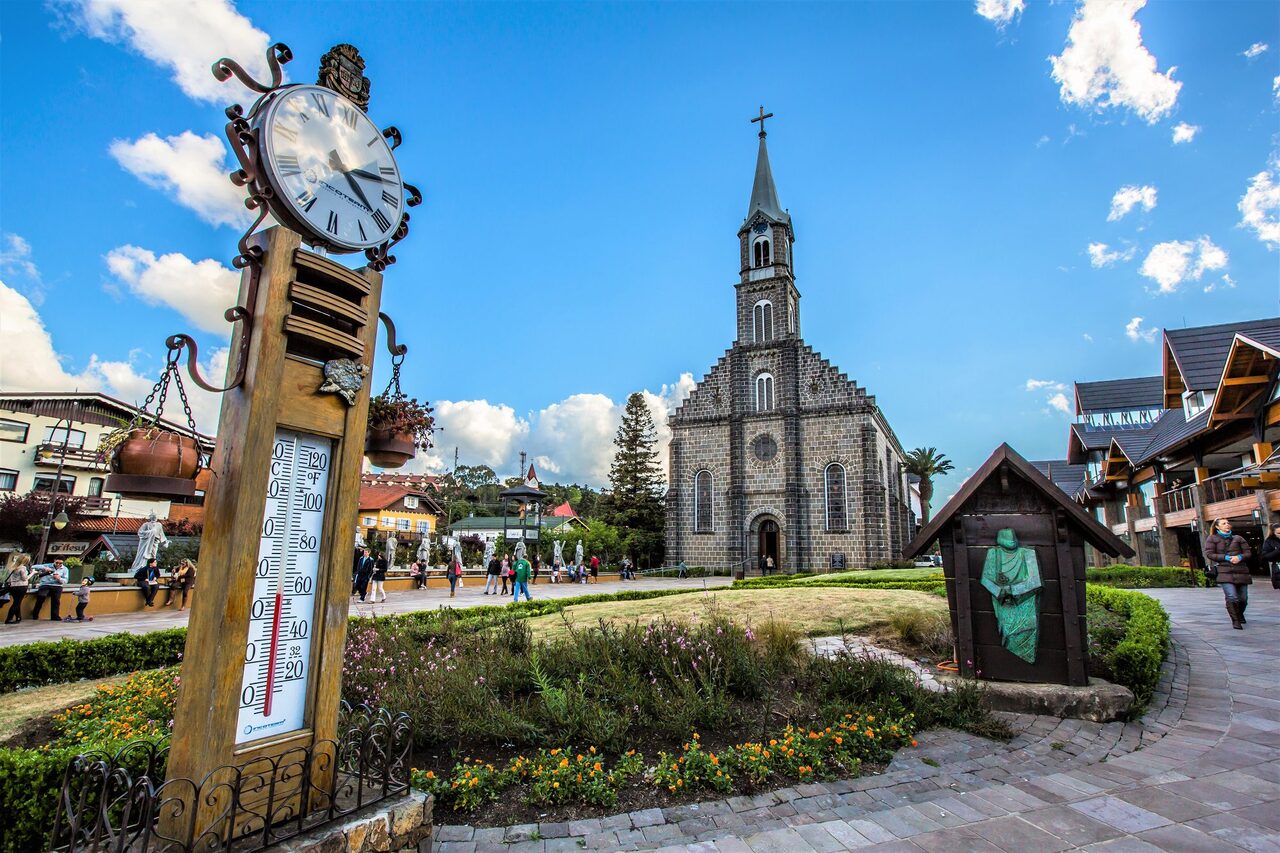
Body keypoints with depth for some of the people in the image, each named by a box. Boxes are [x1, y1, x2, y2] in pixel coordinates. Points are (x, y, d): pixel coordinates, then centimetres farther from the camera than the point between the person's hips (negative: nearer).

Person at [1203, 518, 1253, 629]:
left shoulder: (1238, 538, 15)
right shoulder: (1212, 539, 6)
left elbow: (1248, 552, 10)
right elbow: (1209, 554, -2)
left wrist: (1240, 557, -11)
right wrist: (1226, 557, -13)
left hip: (1241, 571, 4)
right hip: (1224, 572, -4)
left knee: (1243, 598, 9)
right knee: (1232, 597, -16)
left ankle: (1240, 615, 36)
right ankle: (1235, 620, -6)